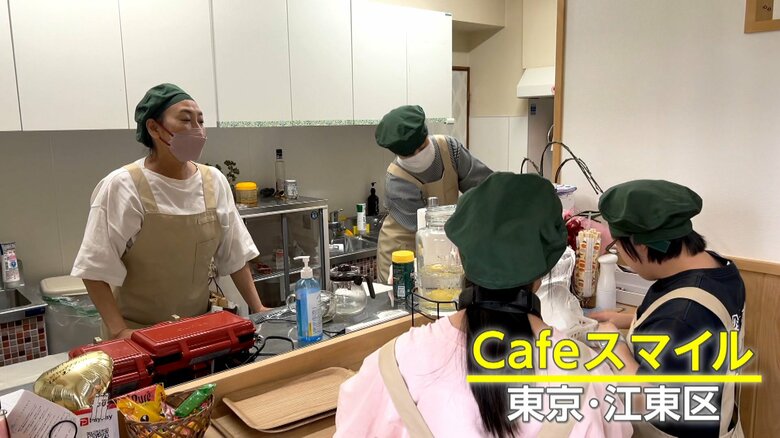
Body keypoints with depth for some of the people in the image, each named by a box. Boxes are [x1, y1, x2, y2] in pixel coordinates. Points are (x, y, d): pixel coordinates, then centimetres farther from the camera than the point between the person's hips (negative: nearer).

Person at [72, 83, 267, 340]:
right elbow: (95, 268, -13)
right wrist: (119, 330, -19)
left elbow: (235, 255, 3)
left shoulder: (214, 182, -3)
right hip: (138, 332, -3)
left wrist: (257, 309, 1)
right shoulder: (123, 187, -15)